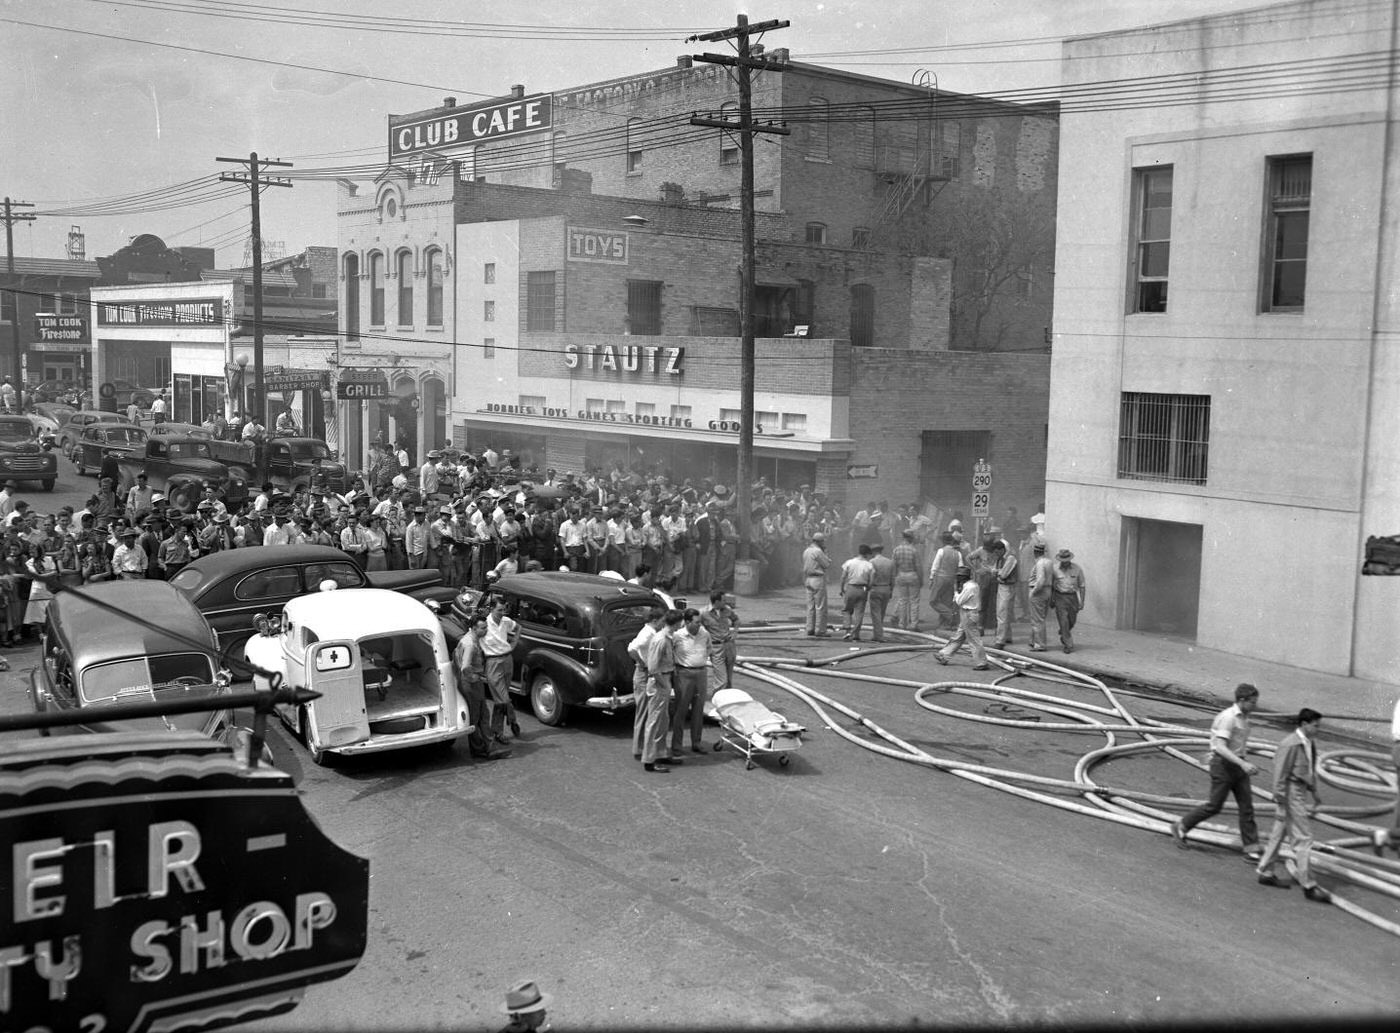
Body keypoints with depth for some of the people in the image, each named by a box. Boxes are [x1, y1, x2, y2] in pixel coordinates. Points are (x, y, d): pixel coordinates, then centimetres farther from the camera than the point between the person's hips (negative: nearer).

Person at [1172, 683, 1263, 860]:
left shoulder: (1244, 717, 9)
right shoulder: (1228, 717, -20)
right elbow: (1220, 747, -27)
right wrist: (1243, 764, -33)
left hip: (1237, 764, 8)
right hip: (1223, 764, -8)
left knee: (1246, 806, 3)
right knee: (1214, 806, -1)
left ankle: (1251, 847, 6)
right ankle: (1181, 827, 17)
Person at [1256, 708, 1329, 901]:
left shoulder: (1311, 742, 7)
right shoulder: (1290, 745, -20)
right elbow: (1280, 776, -18)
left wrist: (1314, 795, 19)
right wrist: (1281, 805, -17)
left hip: (1303, 792, 9)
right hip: (1291, 794, -9)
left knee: (1279, 834, 17)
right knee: (1303, 838, -5)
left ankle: (1265, 873, 28)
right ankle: (1308, 886, 1)